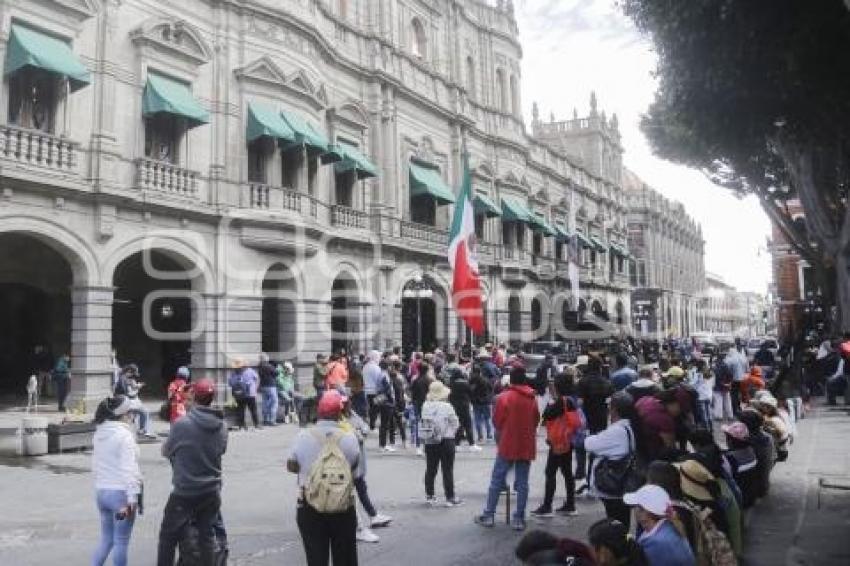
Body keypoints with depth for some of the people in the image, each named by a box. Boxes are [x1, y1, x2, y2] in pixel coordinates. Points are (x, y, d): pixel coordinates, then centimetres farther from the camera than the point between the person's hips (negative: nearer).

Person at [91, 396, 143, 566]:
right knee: (121, 542, 3)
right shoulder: (124, 435, -16)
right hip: (121, 493, -8)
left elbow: (95, 464, 15)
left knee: (106, 538, 19)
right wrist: (132, 498, -19)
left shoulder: (98, 433, 9)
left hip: (101, 491, 8)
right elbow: (129, 469, -20)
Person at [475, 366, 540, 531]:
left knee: (497, 479, 7)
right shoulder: (532, 399, 2)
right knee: (522, 483, 8)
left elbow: (497, 421, -4)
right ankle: (519, 518, 9)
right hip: (527, 446, 3)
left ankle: (489, 515, 11)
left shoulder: (504, 397, -10)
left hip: (508, 445, -3)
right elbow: (536, 420, 10)